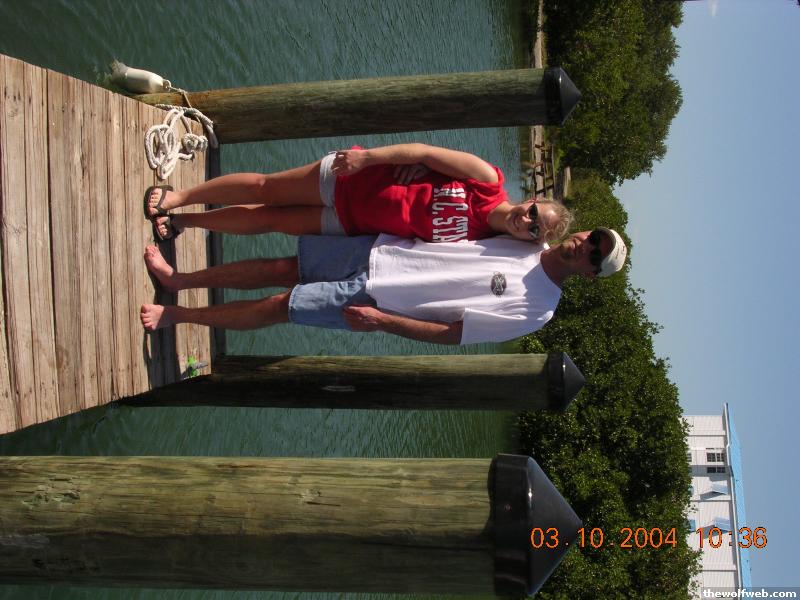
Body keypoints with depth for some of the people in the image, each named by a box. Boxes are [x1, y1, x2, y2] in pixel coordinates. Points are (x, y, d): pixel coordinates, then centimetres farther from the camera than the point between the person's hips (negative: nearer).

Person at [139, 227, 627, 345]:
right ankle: (178, 280, 23)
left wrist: (383, 321, -20)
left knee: (277, 307, -4)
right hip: (379, 248, 5)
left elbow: (452, 333, -15)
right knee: (282, 268, 5)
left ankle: (176, 315, 15)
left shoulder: (533, 312, -15)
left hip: (375, 299, -4)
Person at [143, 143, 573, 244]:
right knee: (263, 188, 2)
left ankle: (181, 220, 27)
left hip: (353, 223, 0)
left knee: (269, 220, 4)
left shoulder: (470, 245, -13)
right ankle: (175, 199, 23)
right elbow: (428, 152, -13)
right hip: (351, 178, 0)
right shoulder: (488, 183, -16)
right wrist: (367, 156, -20)